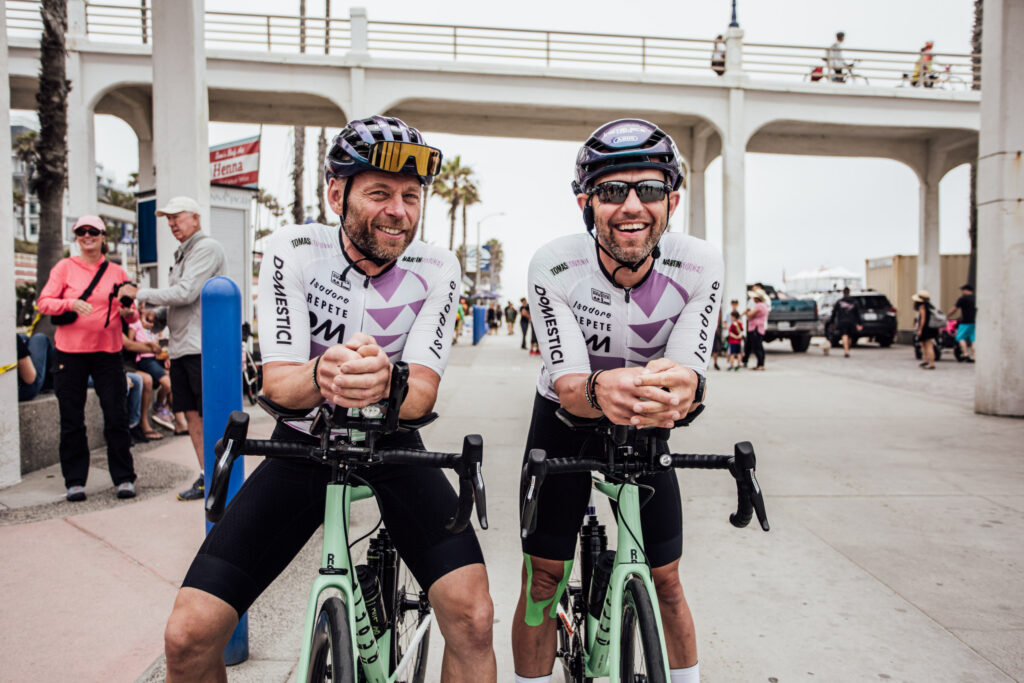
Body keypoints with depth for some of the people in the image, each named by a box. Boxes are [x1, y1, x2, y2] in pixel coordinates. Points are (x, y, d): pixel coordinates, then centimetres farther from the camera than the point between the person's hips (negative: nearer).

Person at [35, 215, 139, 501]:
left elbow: (129, 311, 13)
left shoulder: (117, 272, 8)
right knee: (72, 421, 5)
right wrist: (71, 303, -19)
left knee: (116, 417, 0)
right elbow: (44, 302, -1)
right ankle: (75, 481, 16)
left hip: (107, 351, 1)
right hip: (70, 351, 0)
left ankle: (124, 478, 10)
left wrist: (128, 312, -10)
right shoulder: (65, 266, 4)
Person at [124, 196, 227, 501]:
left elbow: (186, 293, -17)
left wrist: (142, 294, -8)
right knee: (191, 413, 10)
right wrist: (158, 314, 6)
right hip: (180, 347, 9)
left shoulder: (207, 248, -8)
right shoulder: (183, 254, 21)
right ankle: (206, 476, 17)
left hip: (203, 346, -9)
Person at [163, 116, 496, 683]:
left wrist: (385, 383, -44)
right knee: (189, 636, -11)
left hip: (391, 445, 0)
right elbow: (277, 383, -18)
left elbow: (422, 393, -19)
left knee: (472, 618, -18)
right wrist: (321, 377, -42)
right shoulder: (292, 251, -12)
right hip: (303, 444, 0)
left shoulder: (435, 270, -12)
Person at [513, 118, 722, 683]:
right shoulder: (554, 267, -26)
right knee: (542, 576, -1)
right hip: (565, 418, -1)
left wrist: (681, 389, -51)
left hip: (647, 426, 2)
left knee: (665, 581, 7)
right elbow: (566, 381, -29)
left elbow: (689, 371, -26)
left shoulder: (698, 265, -22)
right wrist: (599, 391, -53)